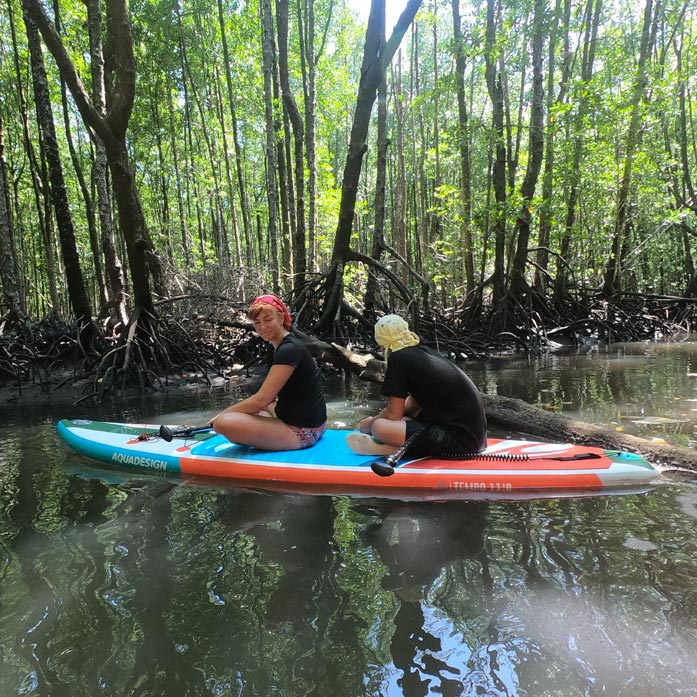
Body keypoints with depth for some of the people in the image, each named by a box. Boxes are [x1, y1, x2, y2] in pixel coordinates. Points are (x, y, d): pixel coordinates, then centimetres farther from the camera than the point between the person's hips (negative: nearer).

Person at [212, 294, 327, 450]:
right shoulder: (285, 346, 12)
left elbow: (261, 400, -21)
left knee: (224, 423, -25)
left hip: (301, 431, -11)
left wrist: (223, 415, -9)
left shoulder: (289, 349, -19)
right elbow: (270, 396, 18)